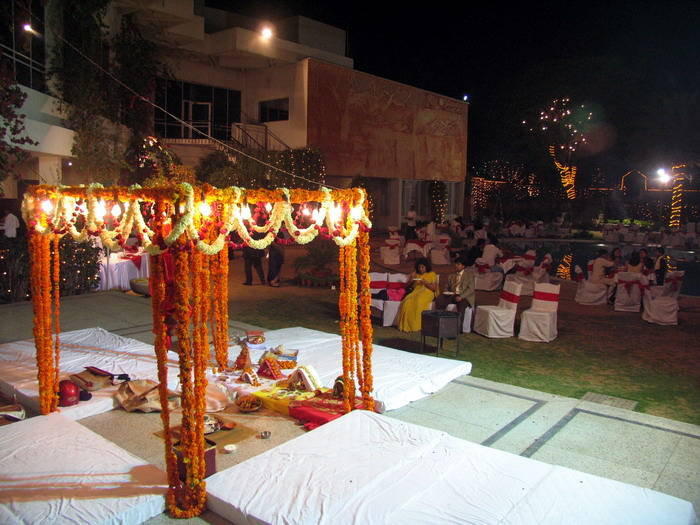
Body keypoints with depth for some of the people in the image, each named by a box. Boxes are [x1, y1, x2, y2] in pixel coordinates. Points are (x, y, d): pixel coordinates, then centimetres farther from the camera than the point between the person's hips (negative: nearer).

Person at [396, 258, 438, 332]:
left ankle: (417, 325, -31)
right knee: (407, 301, -30)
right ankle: (407, 325, -29)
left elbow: (434, 288, 0)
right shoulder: (416, 274, 19)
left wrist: (425, 283, -13)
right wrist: (411, 279, 0)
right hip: (416, 292, 4)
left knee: (419, 301, -37)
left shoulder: (432, 274, 8)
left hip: (427, 293, -3)